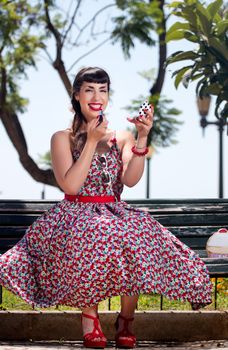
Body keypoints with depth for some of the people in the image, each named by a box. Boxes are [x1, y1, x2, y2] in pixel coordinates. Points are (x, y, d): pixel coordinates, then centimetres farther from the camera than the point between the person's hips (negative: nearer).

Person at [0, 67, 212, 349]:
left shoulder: (122, 138, 13)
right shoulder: (63, 138, 7)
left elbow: (131, 180, -6)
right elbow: (70, 185, -9)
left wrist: (142, 138, -15)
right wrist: (92, 142, -11)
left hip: (116, 215, 2)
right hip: (76, 216, -2)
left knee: (139, 237, -34)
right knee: (95, 238, -40)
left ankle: (126, 318, -16)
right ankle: (89, 315, -21)